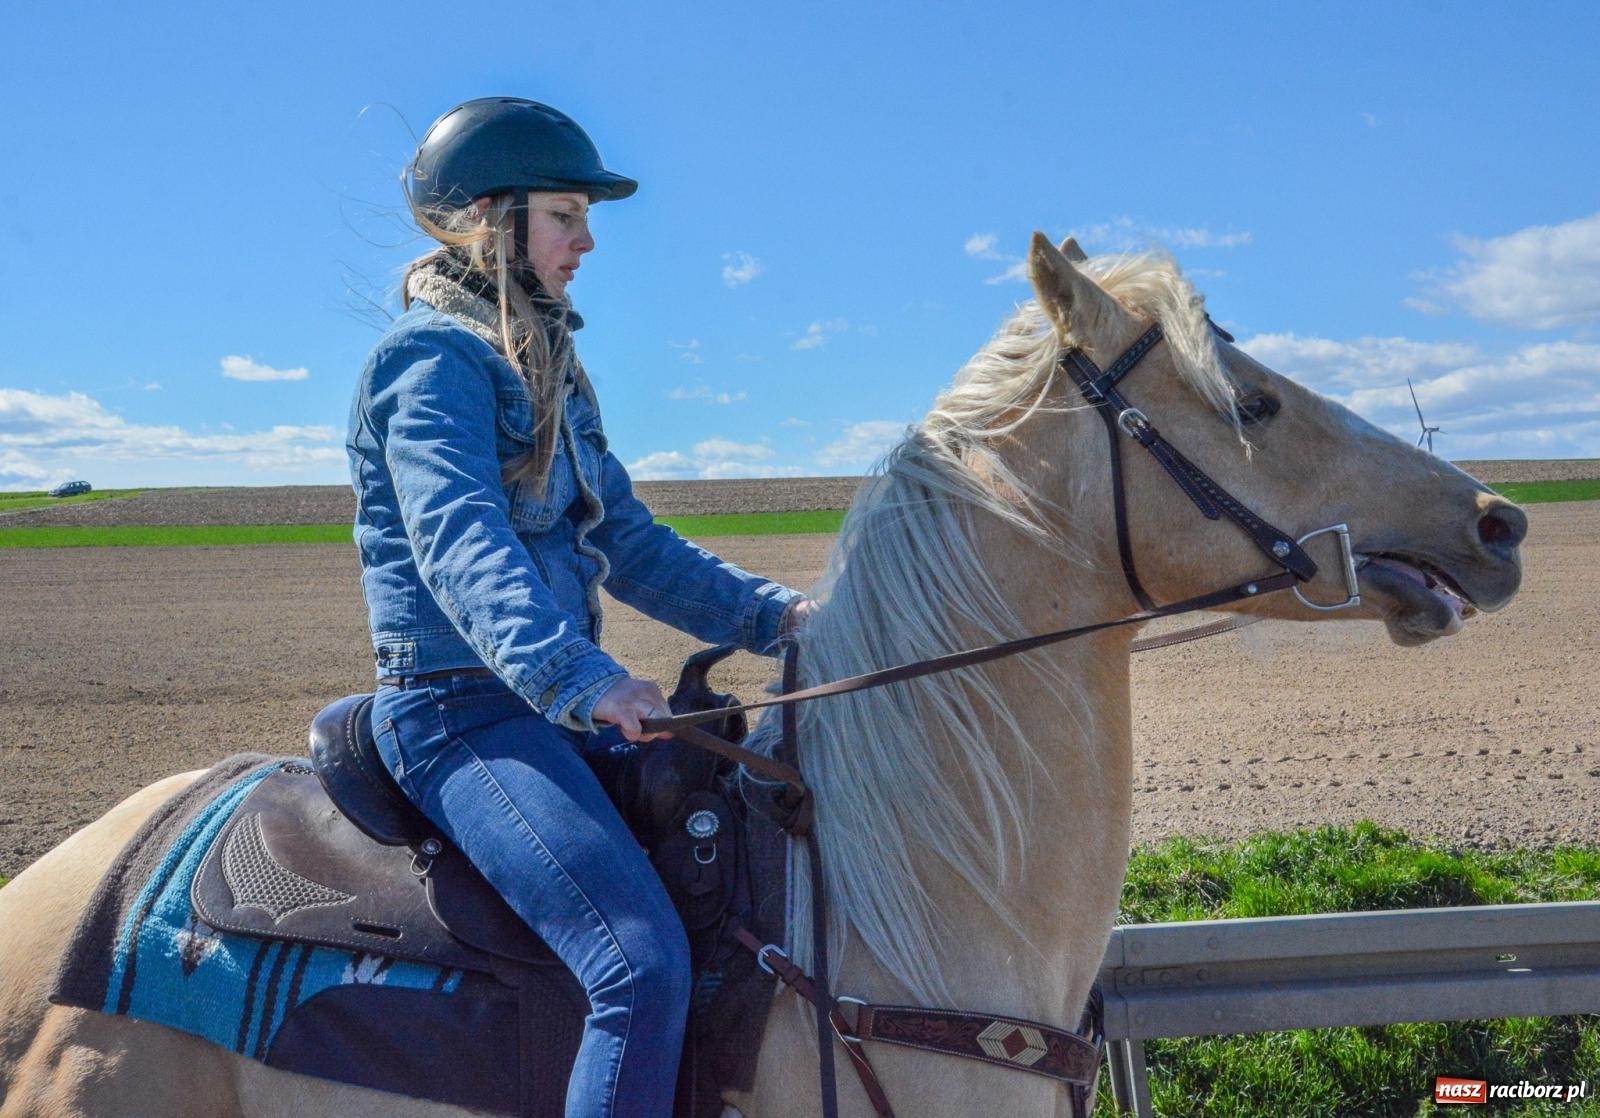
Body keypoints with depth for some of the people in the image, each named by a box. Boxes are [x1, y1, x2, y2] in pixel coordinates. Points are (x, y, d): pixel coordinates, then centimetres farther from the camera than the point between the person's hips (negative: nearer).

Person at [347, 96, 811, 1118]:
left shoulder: (543, 367, 19)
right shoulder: (438, 356, -9)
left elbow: (628, 543, 18)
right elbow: (458, 540, -27)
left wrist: (770, 613, 7)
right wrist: (576, 675, -43)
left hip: (552, 705, 9)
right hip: (463, 708, -9)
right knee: (644, 964, -25)